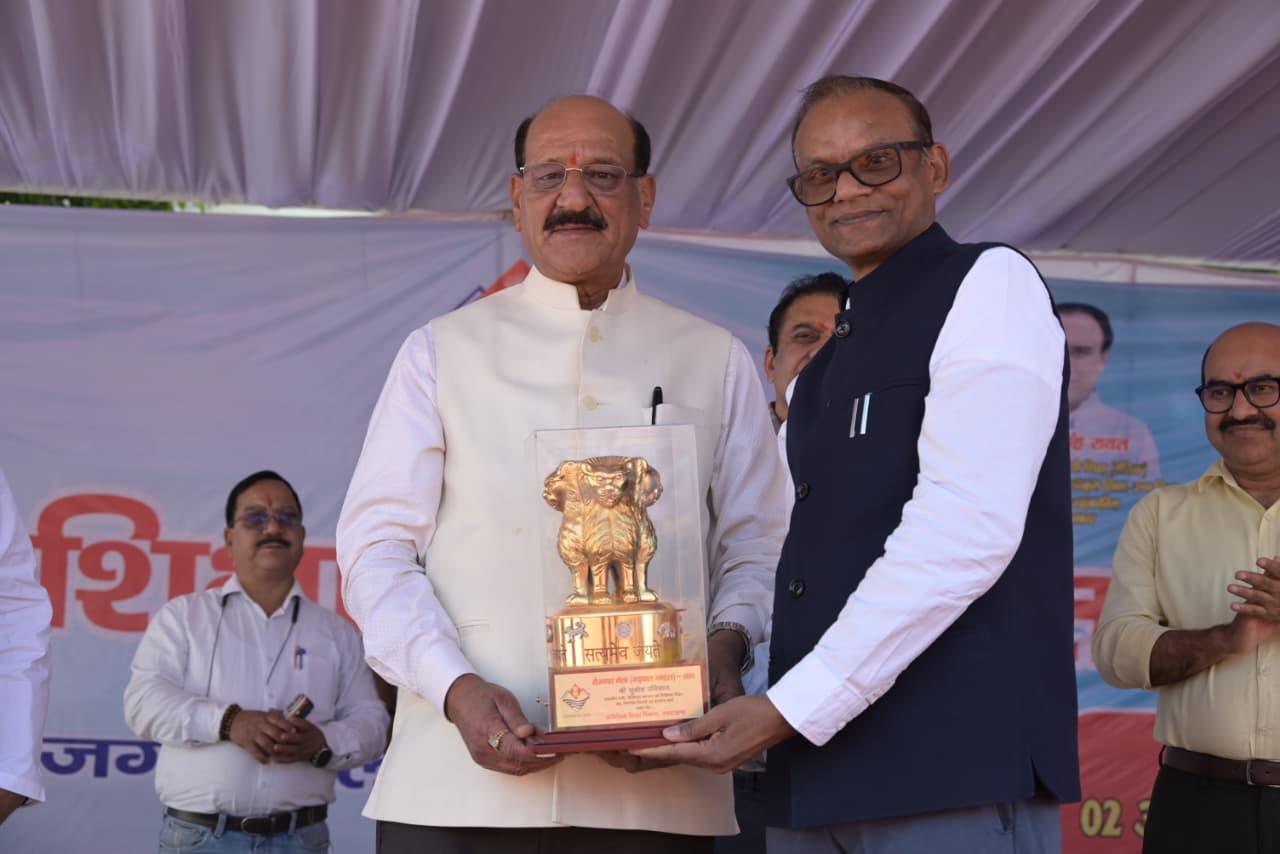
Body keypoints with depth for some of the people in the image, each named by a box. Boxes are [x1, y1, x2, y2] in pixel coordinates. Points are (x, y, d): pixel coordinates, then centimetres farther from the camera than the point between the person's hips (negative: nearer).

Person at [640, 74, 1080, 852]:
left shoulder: (989, 284, -4)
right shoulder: (827, 367, 20)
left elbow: (965, 528, -16)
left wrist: (792, 708, -16)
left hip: (956, 767, -7)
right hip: (818, 774, 7)